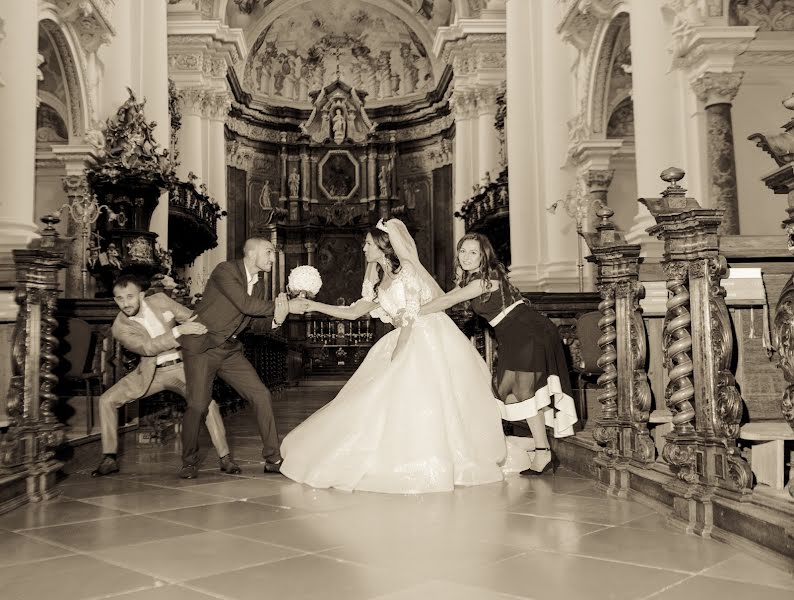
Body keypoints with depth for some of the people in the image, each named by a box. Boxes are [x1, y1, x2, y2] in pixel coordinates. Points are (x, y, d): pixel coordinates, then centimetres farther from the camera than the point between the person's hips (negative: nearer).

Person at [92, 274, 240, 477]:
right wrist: (178, 331, -36)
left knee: (208, 403, -22)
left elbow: (192, 318, 3)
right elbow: (148, 347, -26)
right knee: (107, 400, -9)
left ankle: (225, 458, -9)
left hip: (180, 367, -1)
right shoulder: (120, 327, -12)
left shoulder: (160, 300, -6)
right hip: (150, 373, 1)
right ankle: (109, 459, 4)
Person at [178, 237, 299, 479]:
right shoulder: (225, 270, -16)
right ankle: (189, 462, 14)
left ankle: (273, 458, 5)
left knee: (261, 395, -3)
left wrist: (275, 319, -13)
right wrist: (278, 306, -15)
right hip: (202, 347, -7)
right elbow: (246, 305, -26)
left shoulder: (259, 284, 7)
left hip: (230, 350, 7)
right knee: (198, 405, -11)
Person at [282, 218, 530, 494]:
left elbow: (410, 318, -15)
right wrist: (315, 306, 8)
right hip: (407, 341, 8)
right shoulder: (377, 280, 12)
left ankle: (433, 465, 1)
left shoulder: (407, 270, -11)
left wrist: (396, 357, -14)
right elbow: (354, 311, 13)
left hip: (432, 339, -8)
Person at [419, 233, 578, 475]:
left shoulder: (488, 278, -17)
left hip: (532, 332, -9)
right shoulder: (469, 279, 11)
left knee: (523, 390, -13)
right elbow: (445, 298, 14)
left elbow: (448, 301, -20)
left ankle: (543, 454, -8)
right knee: (505, 391, 7)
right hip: (513, 338, 9)